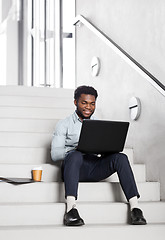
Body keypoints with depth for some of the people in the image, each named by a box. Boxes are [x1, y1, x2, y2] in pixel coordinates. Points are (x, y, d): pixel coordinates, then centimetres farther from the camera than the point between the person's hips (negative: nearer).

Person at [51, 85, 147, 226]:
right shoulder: (64, 124, 10)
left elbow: (107, 150, 17)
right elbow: (55, 154, -2)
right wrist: (76, 149, -21)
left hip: (95, 167, 3)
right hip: (73, 166, -3)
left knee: (120, 157, -25)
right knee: (75, 155, -38)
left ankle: (135, 207, -34)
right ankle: (71, 209, -49)